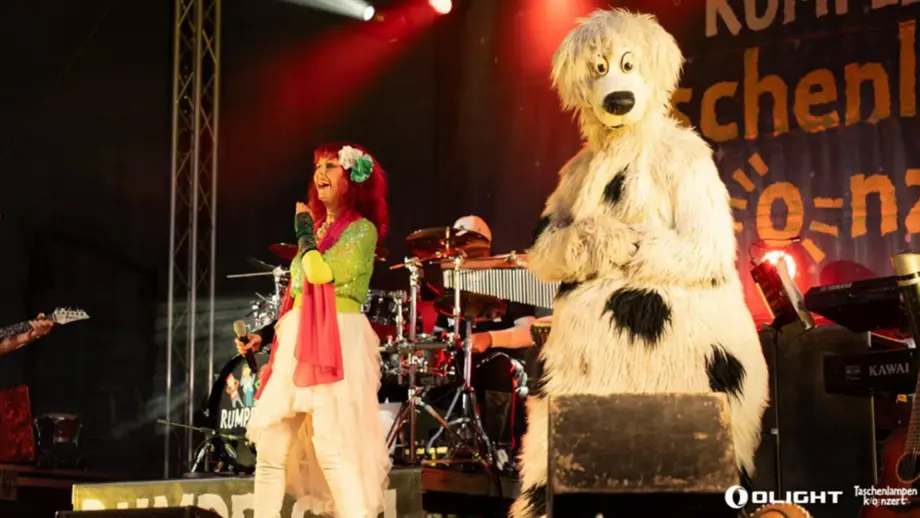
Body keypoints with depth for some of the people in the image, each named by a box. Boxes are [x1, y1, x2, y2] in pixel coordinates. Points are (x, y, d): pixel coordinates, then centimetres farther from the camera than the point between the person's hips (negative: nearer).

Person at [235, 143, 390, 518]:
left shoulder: (361, 229, -3)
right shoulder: (317, 228, 20)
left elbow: (321, 272, -18)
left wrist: (304, 232, -3)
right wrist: (265, 335, 15)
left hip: (335, 343, -8)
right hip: (296, 344, 8)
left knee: (332, 449, -14)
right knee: (270, 448, 6)